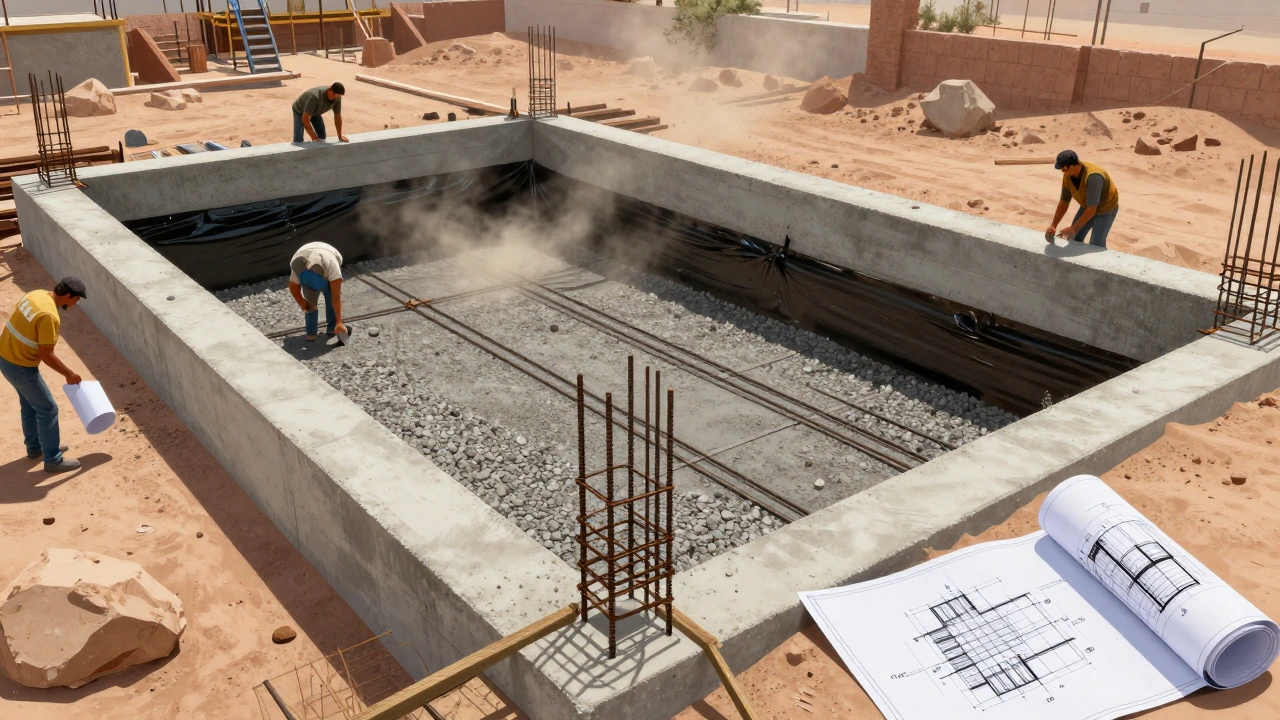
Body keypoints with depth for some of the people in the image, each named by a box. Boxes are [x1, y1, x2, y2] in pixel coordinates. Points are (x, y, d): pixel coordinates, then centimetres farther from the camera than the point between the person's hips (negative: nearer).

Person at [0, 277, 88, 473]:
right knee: (48, 409, 4)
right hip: (21, 367, -10)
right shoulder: (49, 316, -29)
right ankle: (53, 460, 14)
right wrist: (69, 374, -12)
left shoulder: (37, 294, -1)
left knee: (30, 404, 25)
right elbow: (47, 355, -24)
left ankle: (35, 447, 42)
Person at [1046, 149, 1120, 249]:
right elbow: (1064, 202, -4)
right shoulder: (1068, 176, -16)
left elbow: (1092, 209, -35)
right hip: (1088, 206, 7)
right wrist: (1053, 226, -9)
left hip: (1106, 208, -7)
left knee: (1095, 245, -10)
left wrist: (1074, 228, -33)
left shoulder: (1093, 176, -39)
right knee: (1074, 238, 6)